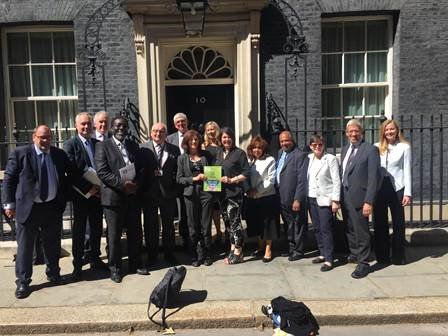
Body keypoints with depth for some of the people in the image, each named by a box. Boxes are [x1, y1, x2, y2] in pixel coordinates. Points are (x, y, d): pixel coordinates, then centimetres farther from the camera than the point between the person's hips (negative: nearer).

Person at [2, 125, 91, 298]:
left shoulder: (60, 154, 4)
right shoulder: (19, 153, -5)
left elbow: (73, 175, 11)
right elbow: (9, 180, -3)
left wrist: (88, 189, 7)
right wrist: (9, 203, -7)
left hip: (53, 206, 3)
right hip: (28, 207, -3)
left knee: (52, 243, 15)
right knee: (24, 245, 5)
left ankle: (53, 274, 34)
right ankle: (23, 282, 19)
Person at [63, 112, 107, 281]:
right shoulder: (70, 144, -5)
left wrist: (100, 186, -4)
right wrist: (88, 188, -16)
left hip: (98, 192, 5)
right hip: (81, 195, -5)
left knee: (97, 228, 12)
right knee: (79, 230, 4)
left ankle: (95, 259, 26)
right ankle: (77, 265, 14)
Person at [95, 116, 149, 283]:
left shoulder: (133, 146, 14)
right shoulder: (103, 146, -2)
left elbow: (141, 168, 10)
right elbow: (102, 171, -12)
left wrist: (136, 183, -9)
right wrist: (122, 183, -20)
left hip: (133, 195, 5)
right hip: (113, 196, -4)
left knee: (135, 232, 12)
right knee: (114, 234, 5)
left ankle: (135, 263, 28)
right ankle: (114, 267, 20)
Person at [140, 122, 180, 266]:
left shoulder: (174, 150, 4)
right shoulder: (143, 148, -1)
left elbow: (178, 170, 3)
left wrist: (176, 188, -9)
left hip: (168, 191, 2)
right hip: (149, 192, -1)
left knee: (168, 225, 12)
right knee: (150, 225, 9)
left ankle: (169, 254, 26)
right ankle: (152, 255, 23)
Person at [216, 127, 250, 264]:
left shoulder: (239, 153, -6)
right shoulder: (219, 153, 13)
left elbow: (246, 172, -9)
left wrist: (232, 180, -18)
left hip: (235, 192, -7)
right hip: (222, 192, 7)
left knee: (234, 221, -5)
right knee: (227, 221, 13)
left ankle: (238, 253, 6)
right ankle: (232, 249, 26)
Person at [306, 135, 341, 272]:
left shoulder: (330, 159, -8)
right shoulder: (308, 158, 7)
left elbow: (336, 181, -9)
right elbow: (306, 178, 9)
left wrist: (335, 201, -13)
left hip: (325, 199, -5)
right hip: (311, 198, 6)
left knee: (326, 229, -4)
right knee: (317, 228, 12)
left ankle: (328, 260, 3)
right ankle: (322, 254, 25)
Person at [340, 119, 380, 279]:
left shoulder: (370, 149, -9)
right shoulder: (345, 149, 12)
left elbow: (373, 178, -14)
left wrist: (369, 201, -19)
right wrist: (340, 196, 8)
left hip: (359, 198, -6)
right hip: (345, 197, 7)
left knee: (361, 232, 2)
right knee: (349, 229, 18)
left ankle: (363, 263, 14)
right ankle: (354, 254, 37)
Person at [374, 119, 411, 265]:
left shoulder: (404, 147, 0)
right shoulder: (376, 147, 3)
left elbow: (407, 171, -1)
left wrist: (408, 193, -5)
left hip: (397, 189, -1)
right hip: (379, 190, 2)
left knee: (398, 223, 8)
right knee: (380, 224, 8)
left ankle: (398, 256, 22)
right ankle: (382, 255, 21)